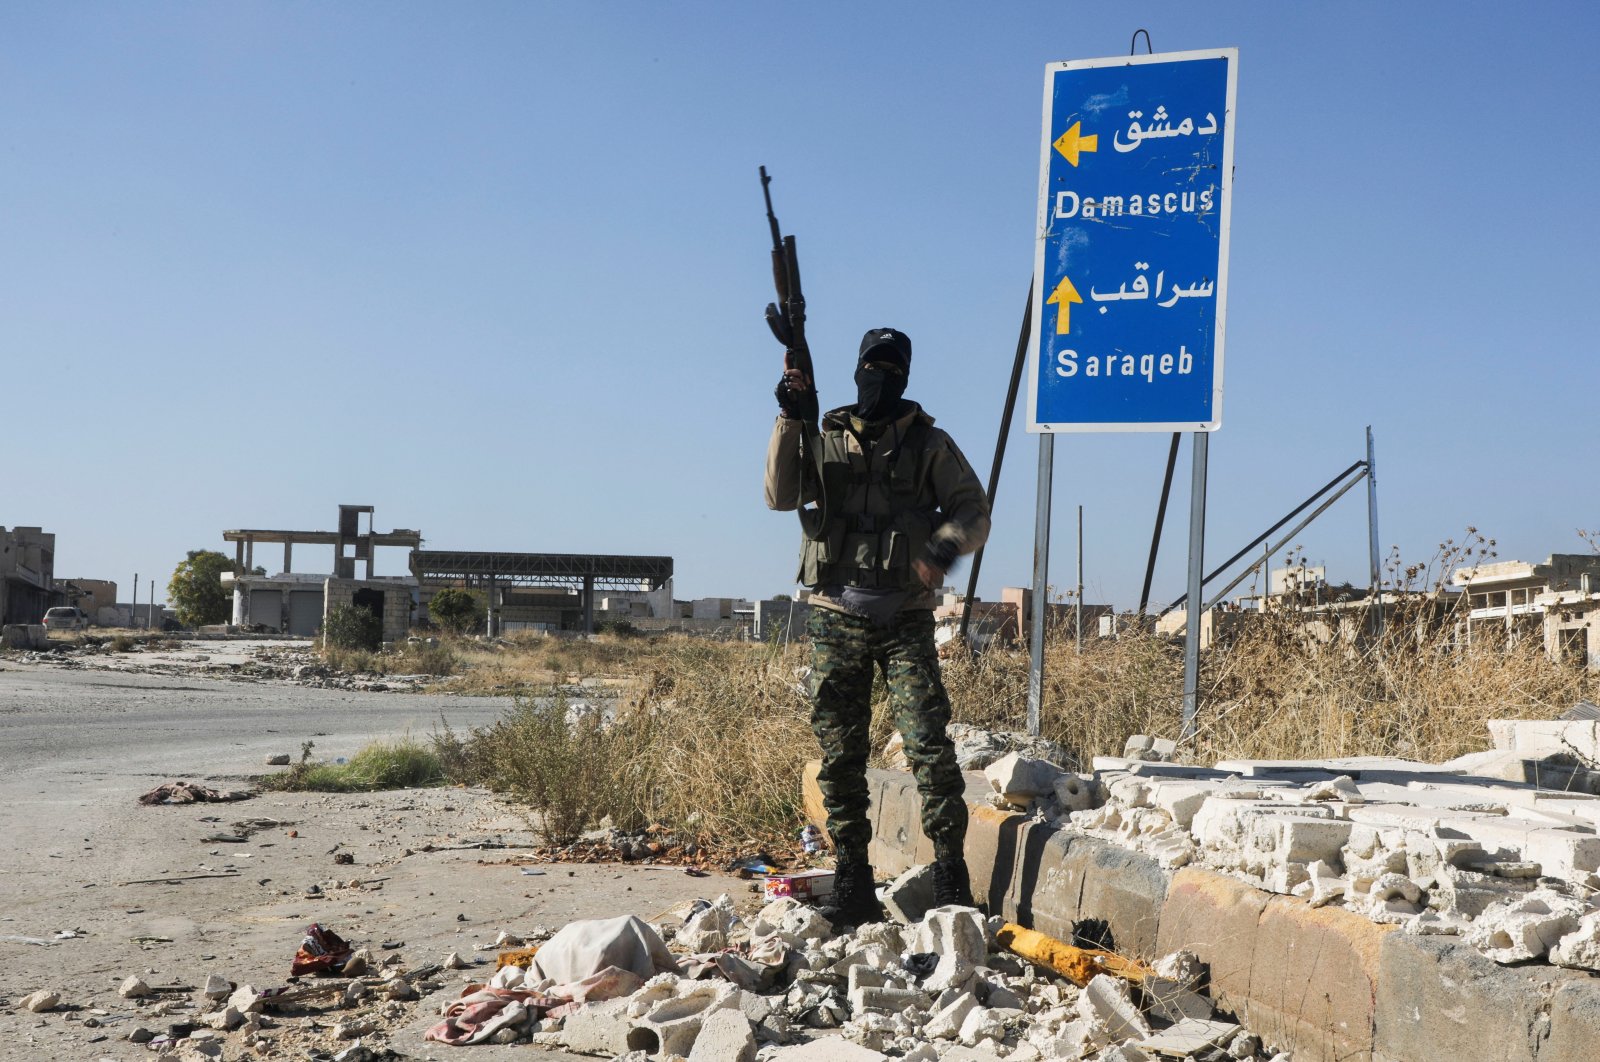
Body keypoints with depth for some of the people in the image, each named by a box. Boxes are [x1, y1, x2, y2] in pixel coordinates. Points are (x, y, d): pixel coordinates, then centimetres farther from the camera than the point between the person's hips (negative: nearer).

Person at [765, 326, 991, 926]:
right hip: (837, 618, 2)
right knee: (840, 754, 3)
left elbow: (973, 511, 4)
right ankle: (851, 881, 11)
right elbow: (781, 496, 1)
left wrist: (944, 547, -16)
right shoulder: (826, 440, 13)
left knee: (929, 745, -12)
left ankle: (951, 875, -7)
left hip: (905, 620, -2)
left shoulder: (928, 444, 8)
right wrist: (791, 422, -8)